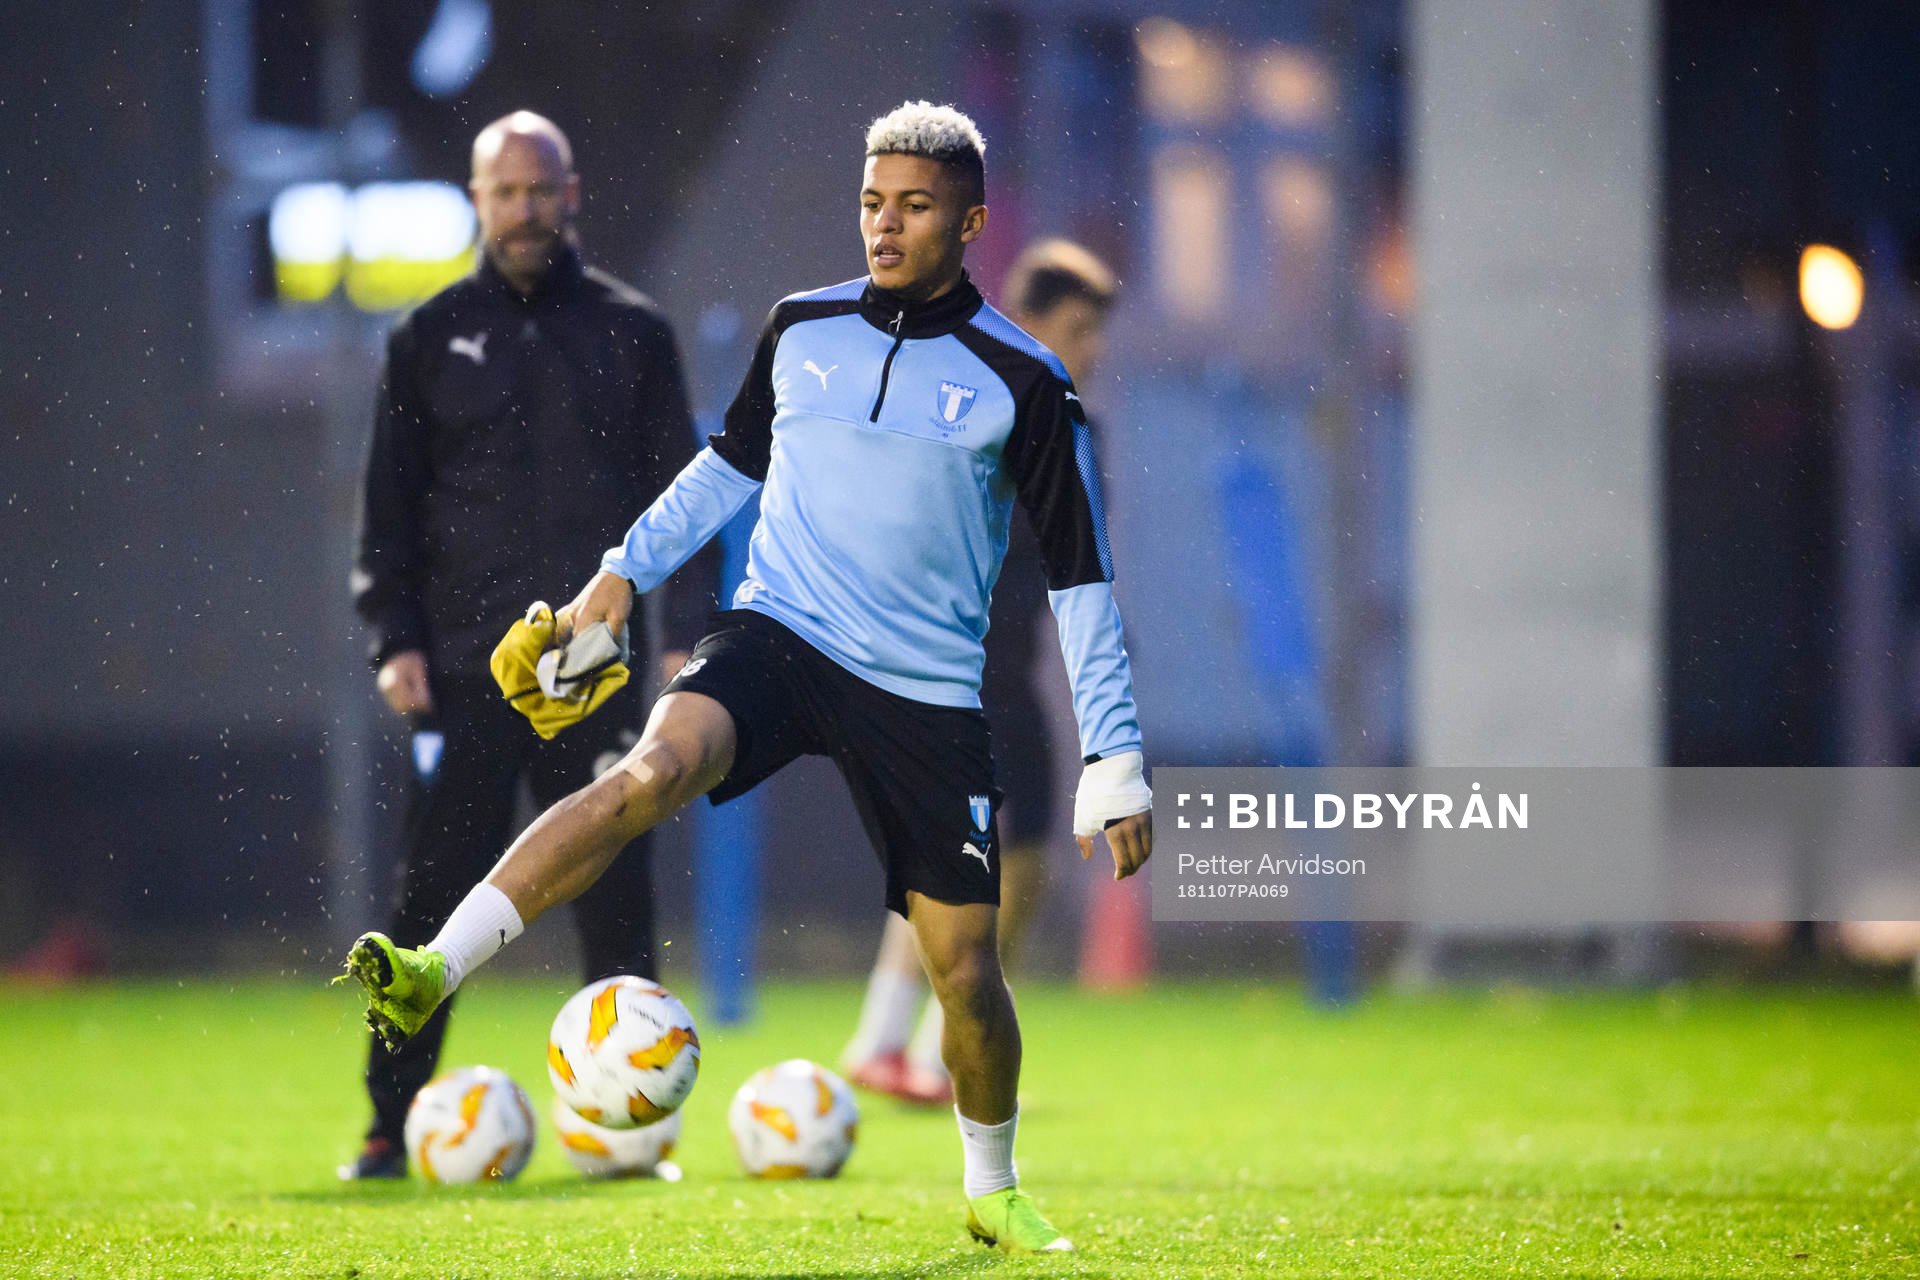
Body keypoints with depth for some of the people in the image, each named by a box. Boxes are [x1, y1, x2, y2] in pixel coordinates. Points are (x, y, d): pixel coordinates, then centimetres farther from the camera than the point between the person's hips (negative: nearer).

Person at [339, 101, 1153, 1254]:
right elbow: (732, 463, 25)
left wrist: (1117, 762, 0)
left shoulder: (1021, 381, -2)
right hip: (780, 634, 1)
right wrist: (627, 570, 21)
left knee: (966, 972, -1)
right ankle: (433, 971, -40)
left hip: (928, 693, -1)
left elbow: (1081, 574, 2)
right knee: (654, 771, -30)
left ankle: (995, 1192, 26)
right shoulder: (802, 330, 6)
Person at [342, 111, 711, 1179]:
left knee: (615, 901, 1)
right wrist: (396, 639, -2)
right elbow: (392, 501, 8)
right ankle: (393, 1126, 2)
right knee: (433, 900, -3)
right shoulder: (431, 339, 8)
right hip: (464, 669, 0)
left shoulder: (632, 331, 8)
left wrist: (691, 637, -2)